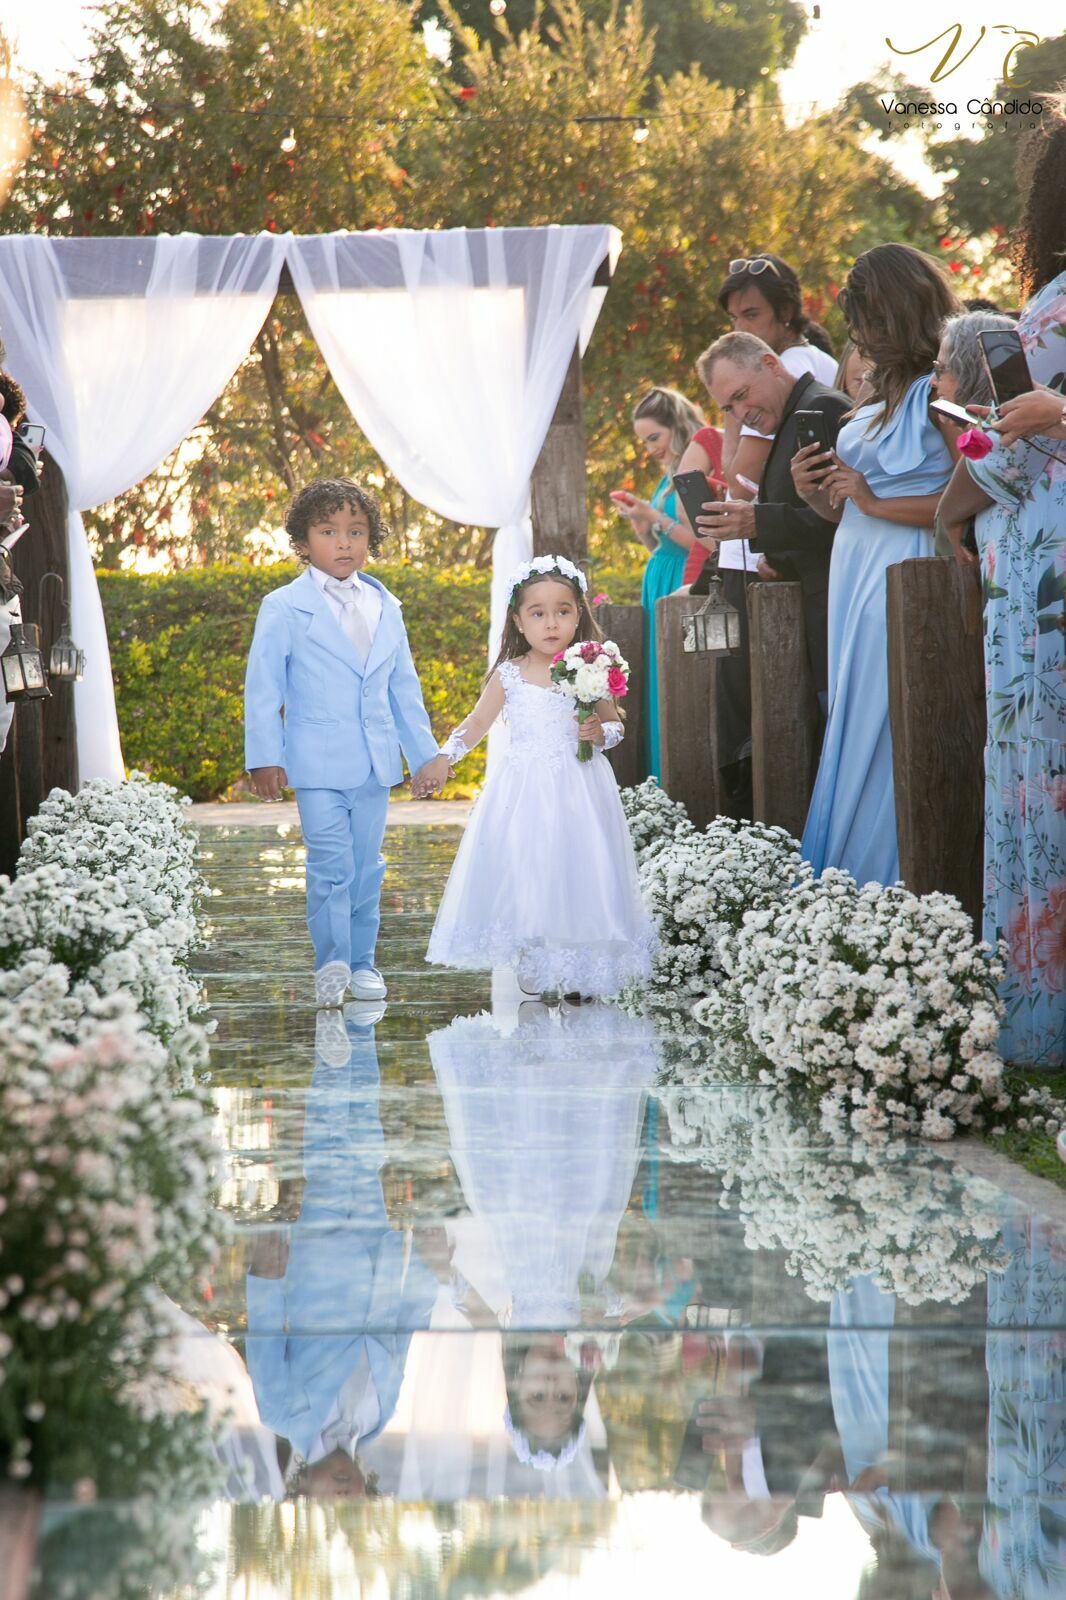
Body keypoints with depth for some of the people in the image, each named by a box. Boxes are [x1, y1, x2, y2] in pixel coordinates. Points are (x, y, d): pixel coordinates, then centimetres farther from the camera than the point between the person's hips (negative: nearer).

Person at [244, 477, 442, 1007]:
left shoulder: (385, 609, 10)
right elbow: (262, 688, -4)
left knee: (367, 865, 9)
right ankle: (331, 964, -1)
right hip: (318, 761, -4)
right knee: (331, 864, -9)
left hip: (375, 762, 4)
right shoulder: (284, 609, -4)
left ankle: (362, 962, 18)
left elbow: (404, 688, 17)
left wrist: (424, 753, 17)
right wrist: (265, 758, -9)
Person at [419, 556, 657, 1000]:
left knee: (578, 868, -1)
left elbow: (614, 723, 10)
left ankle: (578, 970, 8)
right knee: (525, 871, -3)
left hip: (579, 788, 0)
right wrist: (445, 757, -7)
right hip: (526, 790, 0)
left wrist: (600, 733, -13)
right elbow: (478, 721, 6)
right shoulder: (509, 675, 1)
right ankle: (534, 965, 6)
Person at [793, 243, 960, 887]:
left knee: (881, 744, -10)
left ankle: (885, 892, -7)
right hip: (856, 581, 9)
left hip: (903, 586, -9)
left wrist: (875, 502, -15)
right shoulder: (883, 401, 19)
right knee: (855, 742, 5)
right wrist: (818, 494, 5)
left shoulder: (940, 392, -8)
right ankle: (850, 900, 5)